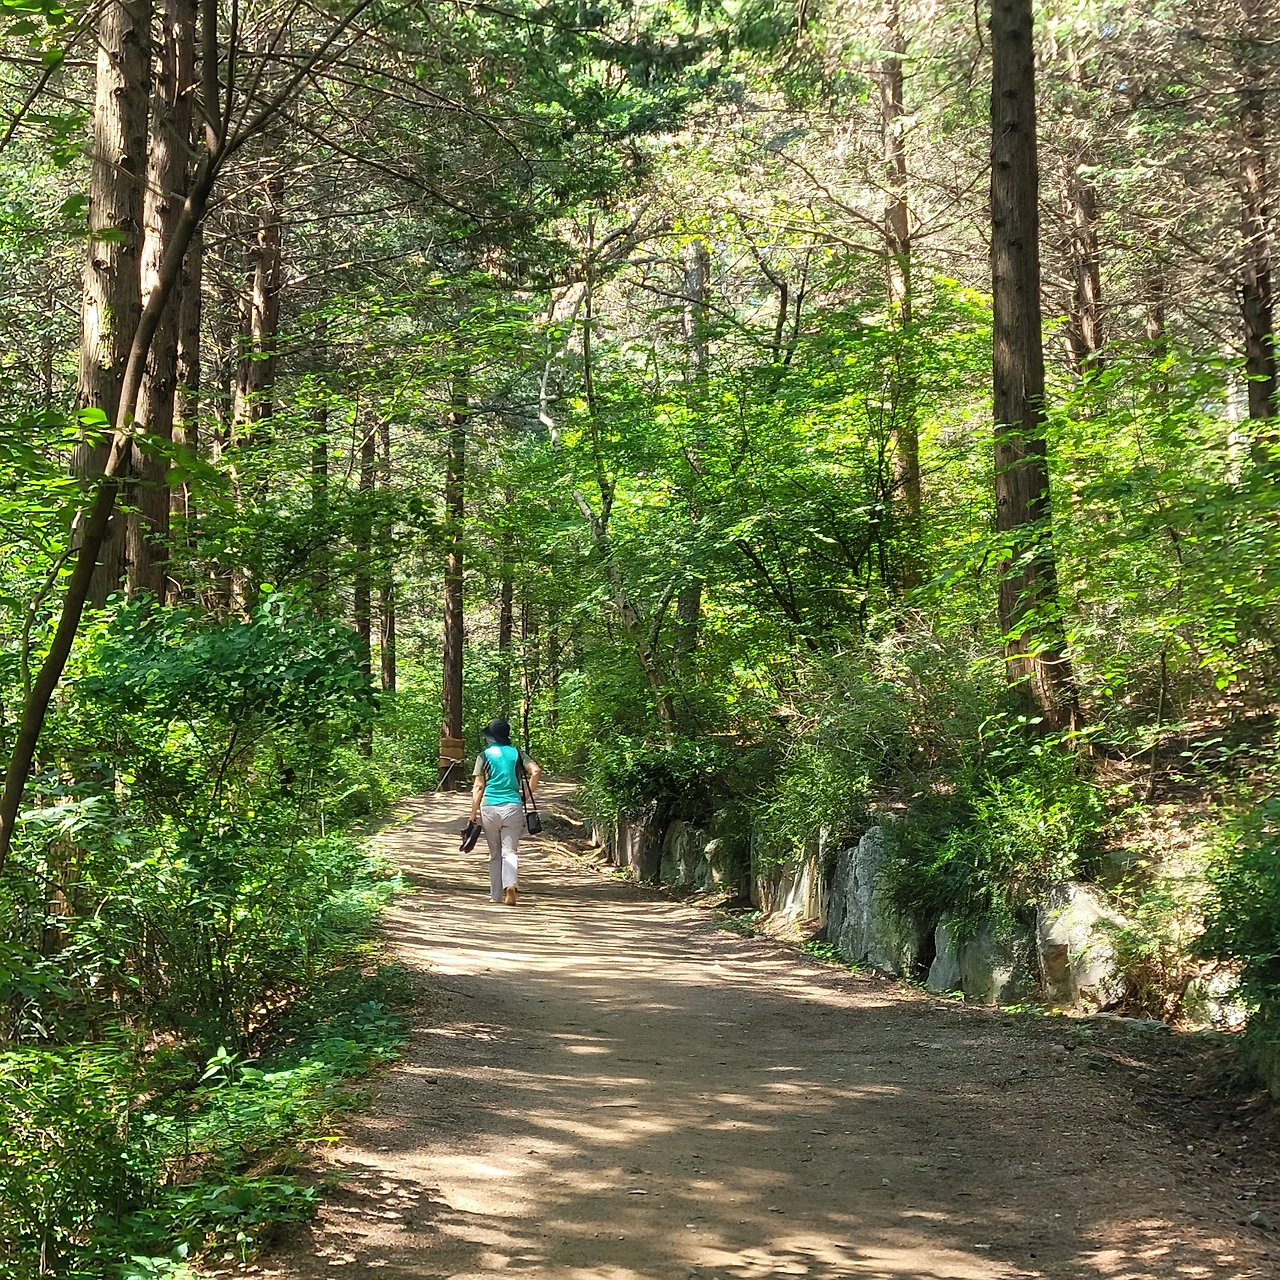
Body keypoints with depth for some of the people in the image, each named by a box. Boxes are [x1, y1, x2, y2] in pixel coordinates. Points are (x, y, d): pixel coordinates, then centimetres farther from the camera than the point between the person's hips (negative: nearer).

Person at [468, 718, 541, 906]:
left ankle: (496, 895, 15)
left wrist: (474, 813, 2)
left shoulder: (485, 755, 3)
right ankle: (510, 885, -23)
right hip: (513, 806, 0)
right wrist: (528, 795, 3)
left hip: (490, 807, 0)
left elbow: (478, 787, -1)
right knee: (509, 851, 1)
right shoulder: (516, 753, 7)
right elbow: (536, 771, -7)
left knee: (495, 853, 12)